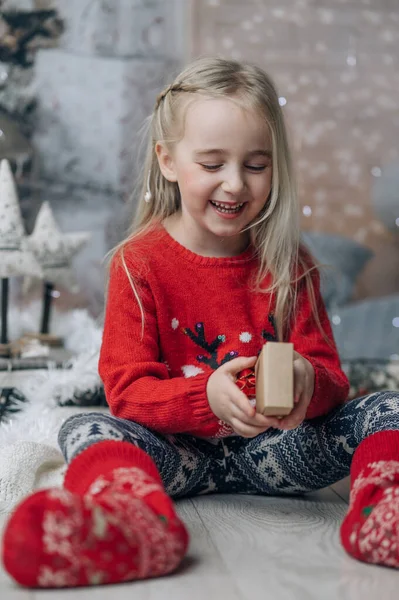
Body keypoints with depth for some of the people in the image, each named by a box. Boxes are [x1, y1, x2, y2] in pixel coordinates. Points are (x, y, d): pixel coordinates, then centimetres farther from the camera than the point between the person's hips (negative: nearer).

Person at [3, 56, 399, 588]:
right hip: (181, 453, -2)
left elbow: (331, 374, 1)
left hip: (275, 451, 2)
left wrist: (307, 383, -27)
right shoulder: (139, 263, -2)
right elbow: (125, 387, -10)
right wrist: (206, 396, -32)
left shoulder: (292, 265, 5)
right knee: (85, 429, -29)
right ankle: (137, 517, -61)